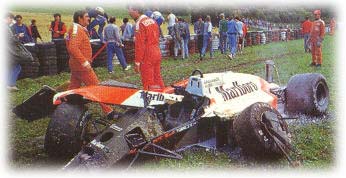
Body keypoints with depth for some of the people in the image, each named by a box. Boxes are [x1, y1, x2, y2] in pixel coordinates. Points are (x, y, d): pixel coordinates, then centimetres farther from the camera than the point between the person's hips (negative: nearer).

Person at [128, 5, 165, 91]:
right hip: (157, 53, 8)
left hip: (147, 56, -8)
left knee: (148, 82, 0)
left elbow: (139, 45, -17)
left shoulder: (140, 23, -14)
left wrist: (137, 62, -15)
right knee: (157, 78, 16)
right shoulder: (152, 21, 10)